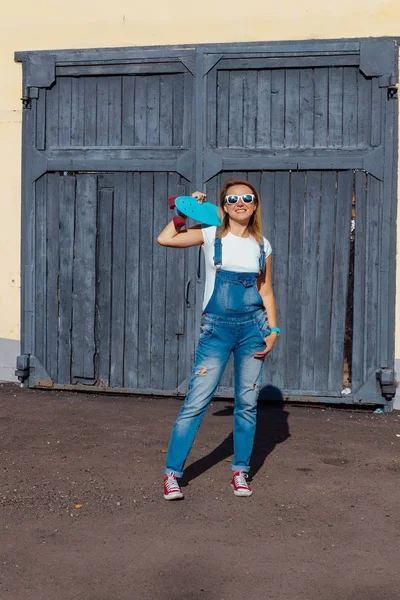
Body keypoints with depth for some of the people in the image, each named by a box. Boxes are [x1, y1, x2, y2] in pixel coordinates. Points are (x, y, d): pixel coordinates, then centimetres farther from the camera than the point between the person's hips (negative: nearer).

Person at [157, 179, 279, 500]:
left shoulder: (263, 245, 9)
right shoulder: (211, 236, 1)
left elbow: (266, 292, 12)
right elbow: (165, 239, -9)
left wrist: (273, 330, 2)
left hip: (252, 328, 3)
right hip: (216, 328, -3)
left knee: (247, 403, 6)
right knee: (196, 402, -6)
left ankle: (240, 472, 18)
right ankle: (172, 473, 1)